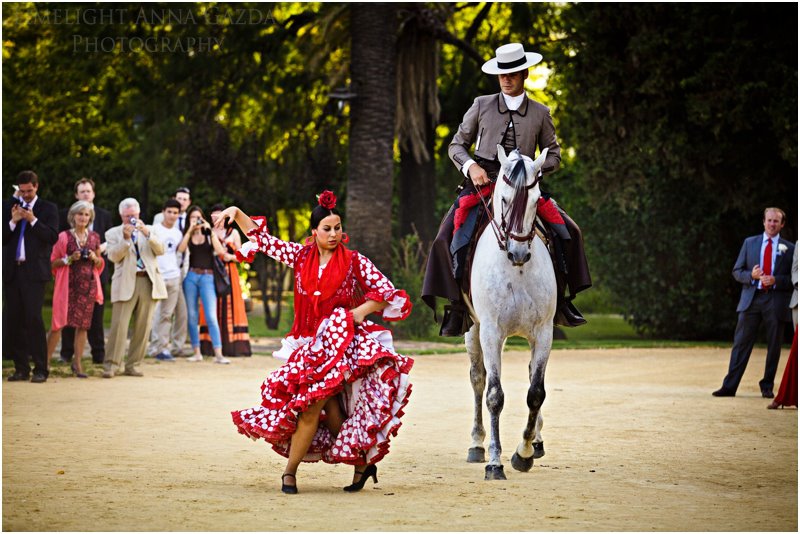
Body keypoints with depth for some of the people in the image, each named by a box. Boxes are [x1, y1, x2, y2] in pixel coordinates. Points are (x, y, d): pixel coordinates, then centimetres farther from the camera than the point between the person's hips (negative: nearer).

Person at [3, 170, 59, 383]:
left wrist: (33, 220, -13)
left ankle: (40, 369, -7)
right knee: (12, 320, 2)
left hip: (34, 271, -4)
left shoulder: (48, 208, 6)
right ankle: (21, 368, 9)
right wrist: (13, 221, -8)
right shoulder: (8, 206, 13)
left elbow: (53, 237, -4)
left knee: (33, 318, -11)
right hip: (11, 270, 4)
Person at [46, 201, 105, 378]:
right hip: (68, 285, -3)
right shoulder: (64, 237, 0)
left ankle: (77, 363, 8)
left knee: (83, 325, 2)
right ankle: (46, 361, 1)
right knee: (59, 323, -6)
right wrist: (69, 259, -12)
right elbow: (52, 262, 2)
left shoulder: (94, 237, 11)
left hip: (88, 285, 3)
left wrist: (94, 258, -1)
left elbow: (100, 264, 20)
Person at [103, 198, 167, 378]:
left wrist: (147, 233, -11)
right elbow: (114, 256, -5)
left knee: (143, 327, 2)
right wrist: (126, 238, -17)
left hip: (148, 282, 3)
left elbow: (160, 250, 2)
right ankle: (111, 365, -10)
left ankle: (132, 365, 9)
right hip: (126, 284, -3)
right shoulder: (113, 233, 9)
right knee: (119, 325, -12)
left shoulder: (149, 230, 17)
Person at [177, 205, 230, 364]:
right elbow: (181, 249, -9)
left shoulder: (209, 234, 6)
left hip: (207, 277, -2)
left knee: (211, 317, -11)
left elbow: (220, 251, -9)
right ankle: (196, 352, 9)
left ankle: (218, 354, -15)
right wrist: (190, 230, -13)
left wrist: (210, 231, -12)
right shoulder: (187, 235, 10)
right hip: (190, 277, 2)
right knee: (192, 316, 3)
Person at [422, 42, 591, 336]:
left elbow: (553, 155, 15)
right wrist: (471, 166, -8)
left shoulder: (540, 113, 10)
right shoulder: (482, 106, 8)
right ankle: (456, 306, -12)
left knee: (566, 230, -13)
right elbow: (456, 145, 12)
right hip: (481, 184, -1)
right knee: (452, 235, -22)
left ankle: (561, 298, 0)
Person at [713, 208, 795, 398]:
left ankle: (767, 387, 15)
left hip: (776, 302, -1)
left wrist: (776, 280, -14)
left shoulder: (789, 249, 5)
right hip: (751, 299, 1)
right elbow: (737, 271, 10)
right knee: (741, 343, -1)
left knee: (773, 346, 4)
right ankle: (729, 386, -1)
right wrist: (751, 275, -10)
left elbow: (794, 279, 3)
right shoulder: (749, 243, 11)